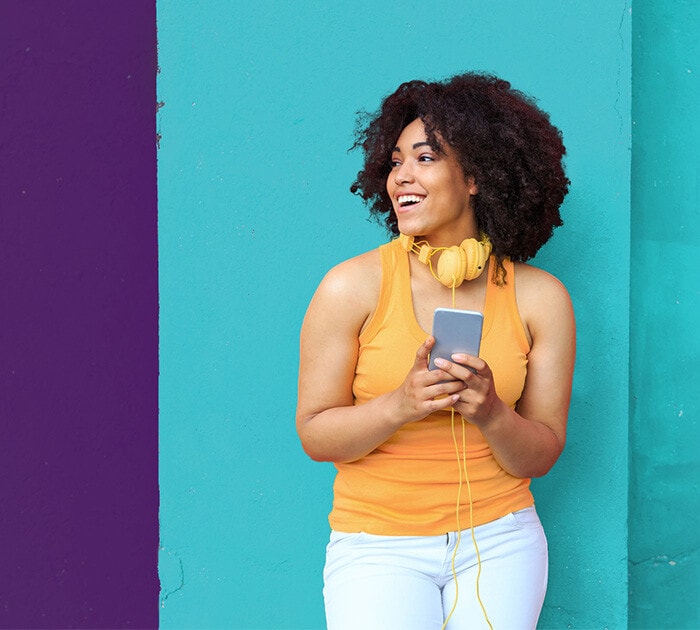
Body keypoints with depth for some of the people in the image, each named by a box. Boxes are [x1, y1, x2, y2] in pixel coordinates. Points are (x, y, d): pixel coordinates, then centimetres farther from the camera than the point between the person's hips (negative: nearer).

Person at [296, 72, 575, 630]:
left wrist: (491, 415, -19)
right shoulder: (352, 286, -7)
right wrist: (400, 405, -21)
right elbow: (314, 435, -5)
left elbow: (541, 455, 1)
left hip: (499, 538, 2)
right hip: (378, 542, -2)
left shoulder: (539, 298, -1)